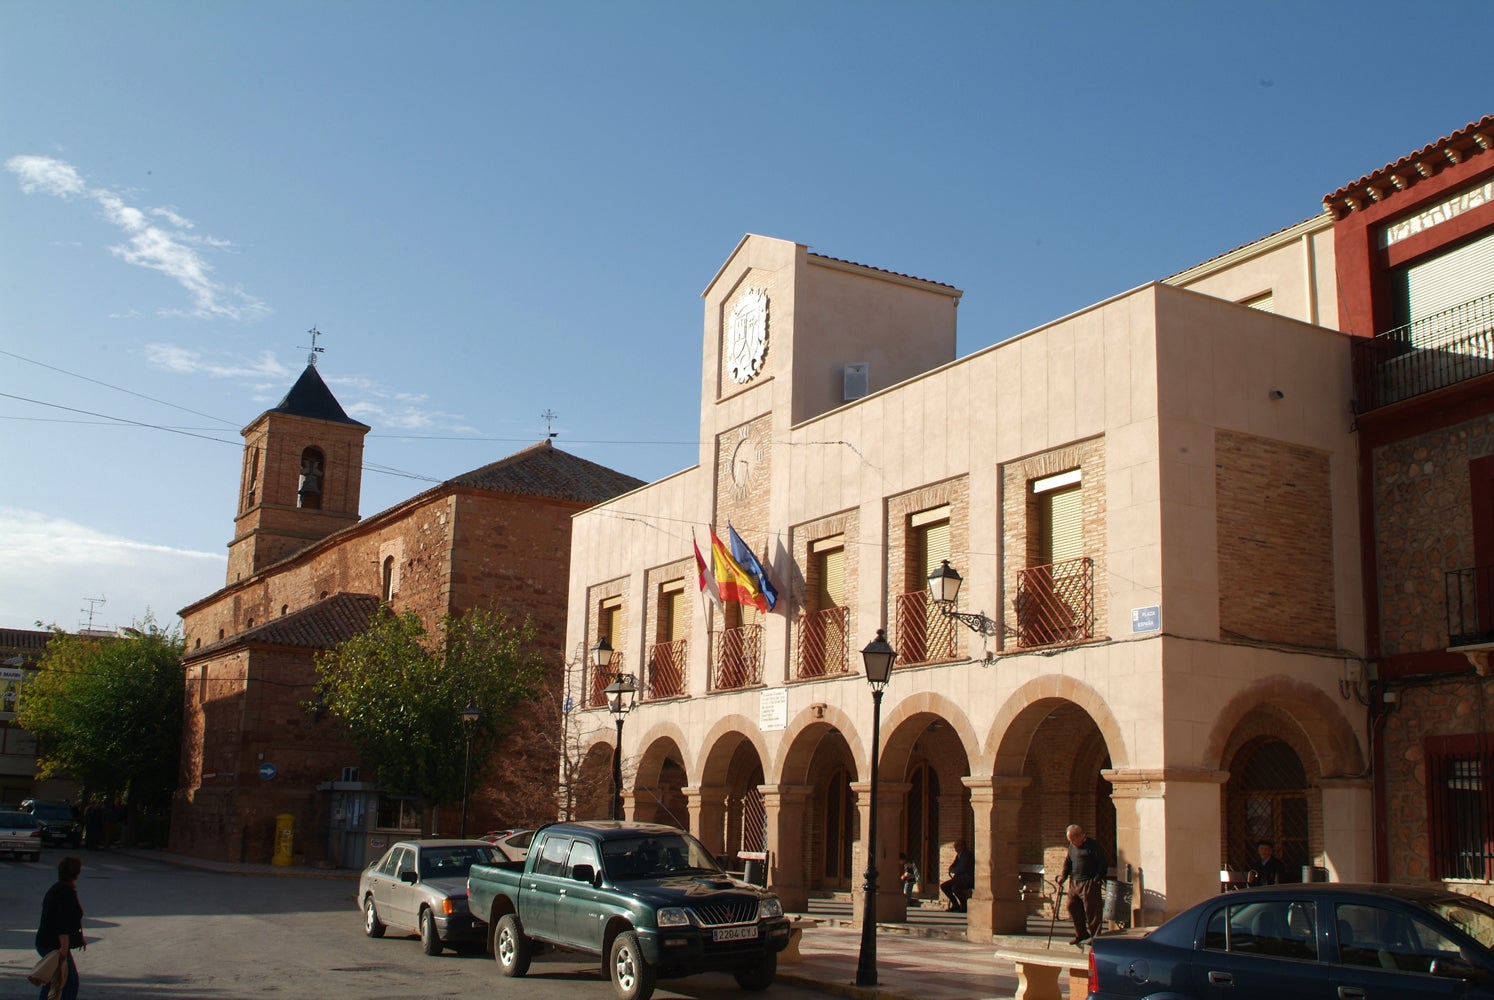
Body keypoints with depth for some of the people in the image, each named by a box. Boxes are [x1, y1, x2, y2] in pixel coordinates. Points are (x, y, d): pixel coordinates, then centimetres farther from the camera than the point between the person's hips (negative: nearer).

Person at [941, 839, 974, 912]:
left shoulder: (967, 855, -13)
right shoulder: (958, 855, 16)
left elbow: (961, 869, -21)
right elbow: (952, 867, 23)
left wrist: (952, 870, -4)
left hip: (968, 879, -10)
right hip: (960, 878, 10)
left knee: (955, 887, -34)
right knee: (943, 885, 2)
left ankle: (964, 906, -14)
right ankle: (955, 905, 9)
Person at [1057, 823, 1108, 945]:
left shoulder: (1093, 845, -10)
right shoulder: (1072, 846, 13)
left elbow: (1104, 863, -10)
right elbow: (1068, 862, 25)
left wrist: (1097, 880, -14)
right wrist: (1064, 875, 10)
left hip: (1089, 884, -8)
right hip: (1075, 883, 8)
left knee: (1091, 910, -4)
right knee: (1072, 907, 9)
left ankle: (1095, 936, 7)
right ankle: (1080, 934, 23)